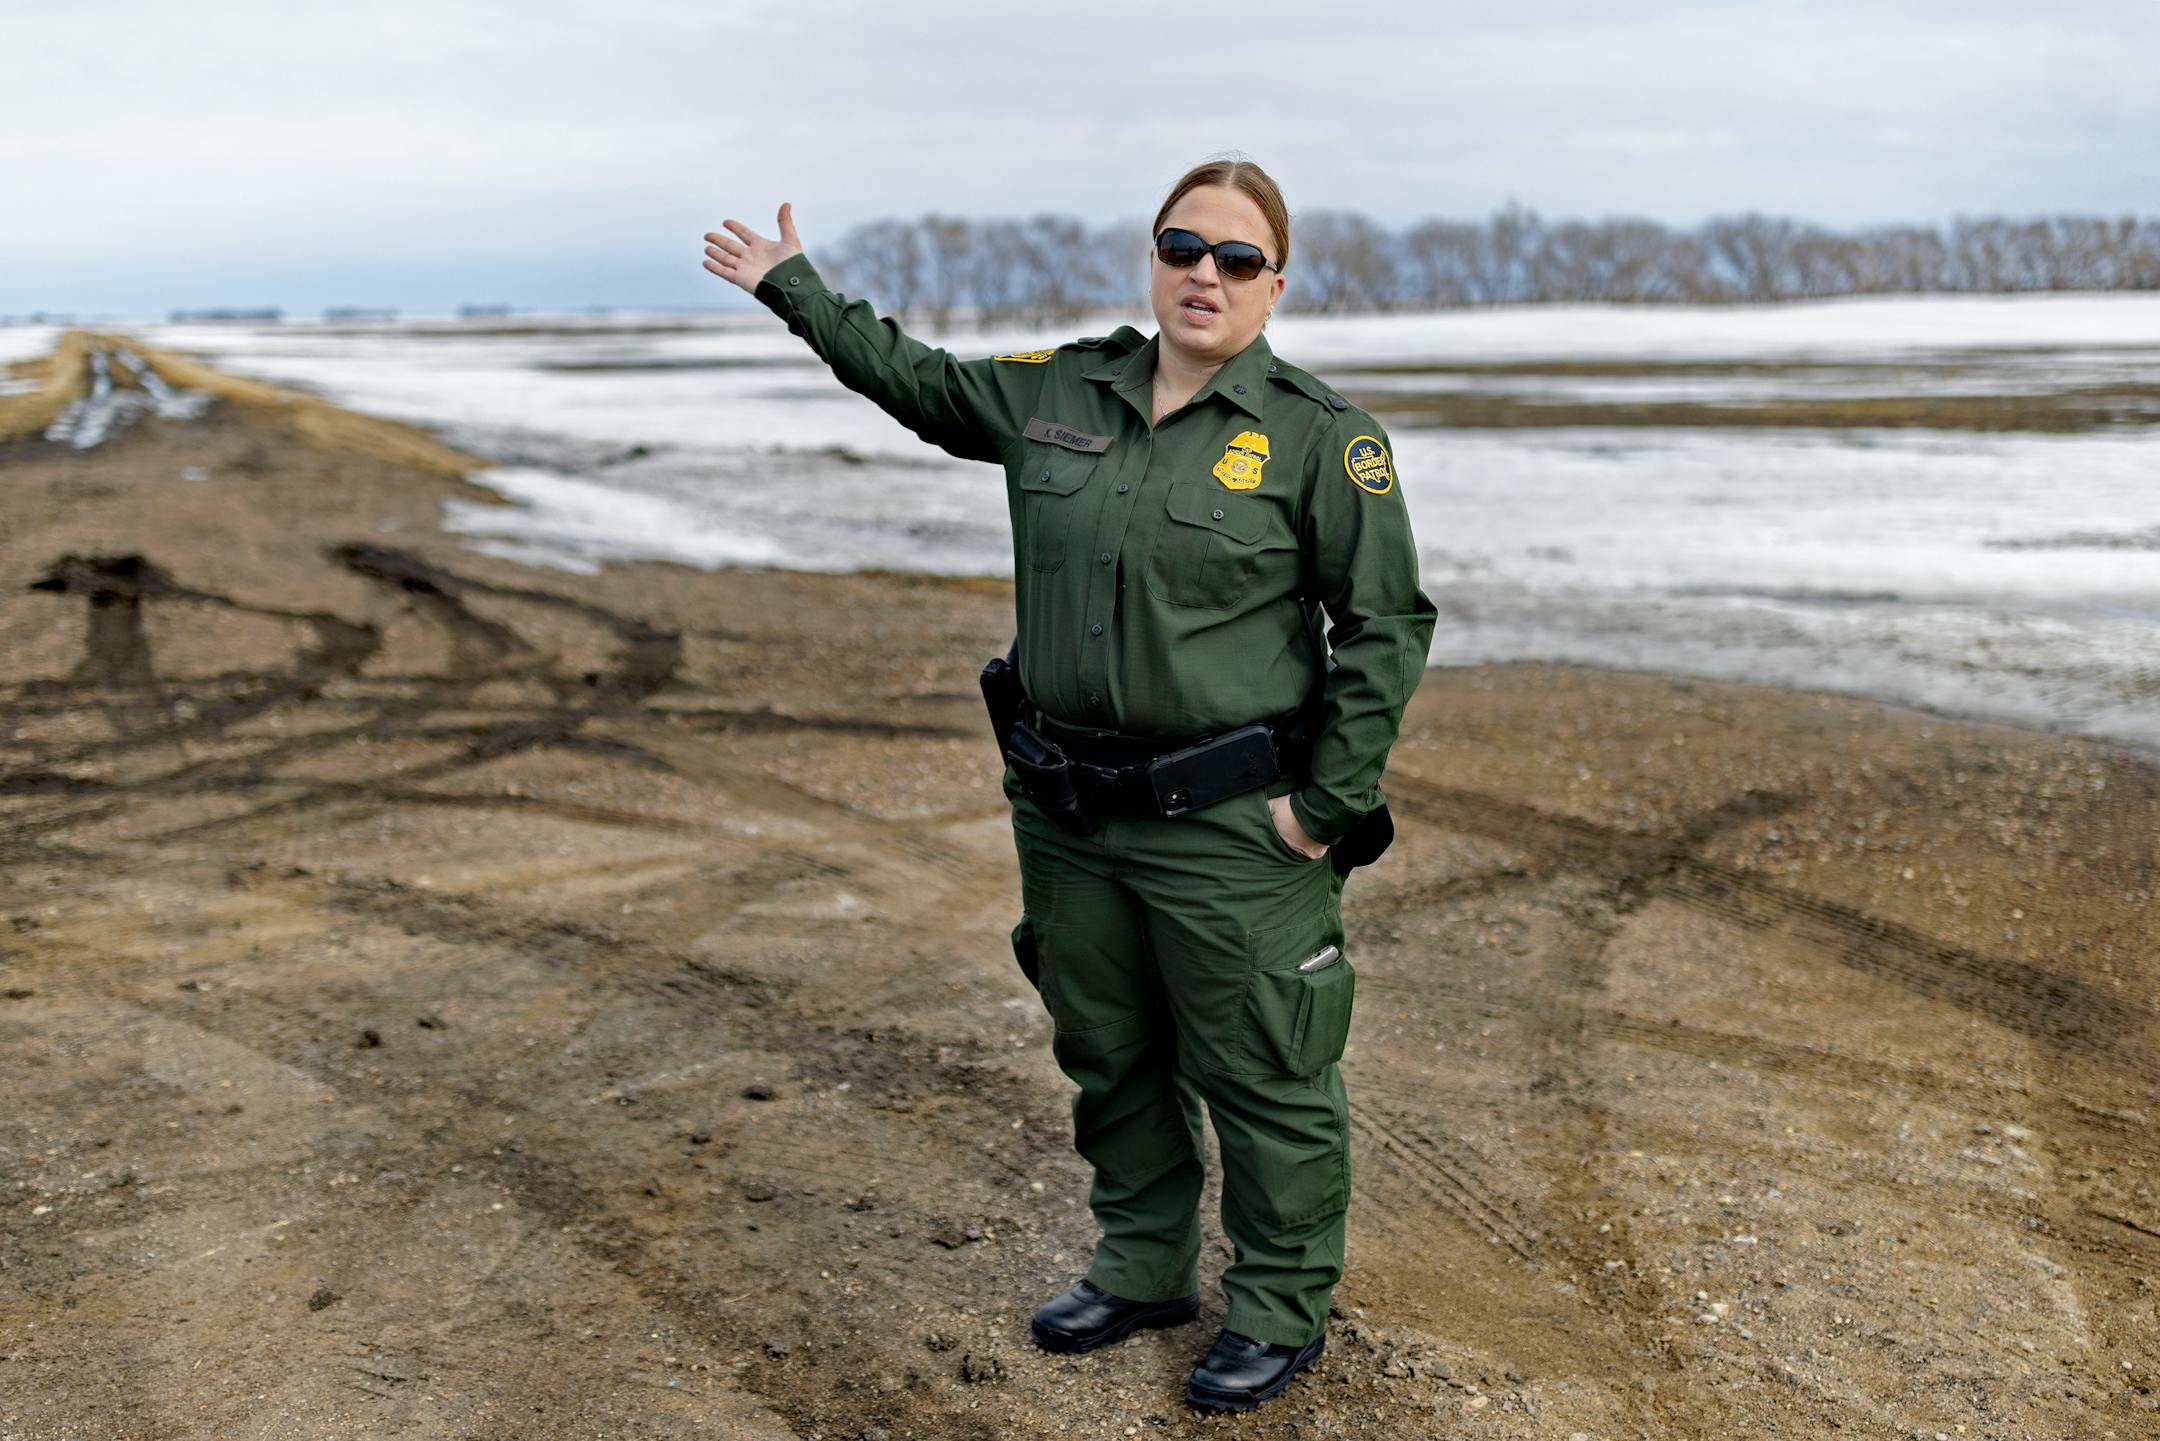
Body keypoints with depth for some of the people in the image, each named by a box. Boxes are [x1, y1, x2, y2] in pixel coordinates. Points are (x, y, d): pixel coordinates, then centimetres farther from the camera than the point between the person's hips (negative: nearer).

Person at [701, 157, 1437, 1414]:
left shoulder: (1320, 436, -8)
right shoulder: (1057, 394, 7)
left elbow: (1389, 625, -7)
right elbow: (918, 380, 23)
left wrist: (1329, 804, -11)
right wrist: (794, 287, 28)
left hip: (1229, 831, -5)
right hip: (1069, 815, 6)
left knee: (1263, 1076, 4)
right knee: (1106, 1056, 18)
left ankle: (1283, 1310, 24)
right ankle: (1147, 1268, 39)